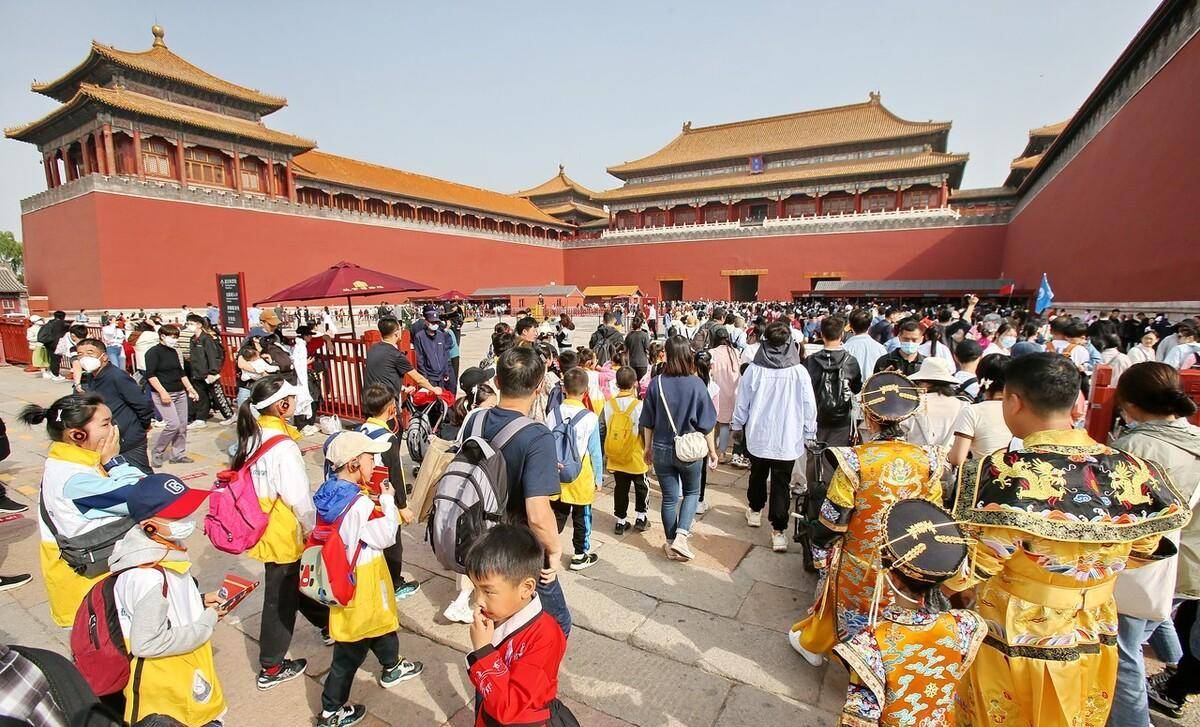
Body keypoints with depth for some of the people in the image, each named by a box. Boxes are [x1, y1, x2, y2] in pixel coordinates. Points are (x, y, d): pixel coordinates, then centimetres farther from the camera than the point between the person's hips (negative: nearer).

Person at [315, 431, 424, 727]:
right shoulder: (360, 504, -31)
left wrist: (374, 502, -2)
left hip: (341, 575, 9)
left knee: (380, 618, 29)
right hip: (361, 581, -9)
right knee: (351, 651, 10)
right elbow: (386, 537, -20)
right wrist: (387, 499, -13)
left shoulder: (328, 492, -5)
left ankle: (392, 667, 51)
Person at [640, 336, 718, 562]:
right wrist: (712, 450, 6)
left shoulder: (655, 384, -9)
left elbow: (648, 422, -1)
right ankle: (681, 536, 6)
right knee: (692, 492, 21)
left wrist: (647, 447, 13)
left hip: (662, 450, 2)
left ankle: (671, 544, 27)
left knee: (669, 497, 15)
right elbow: (706, 423, -7)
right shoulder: (696, 384, -14)